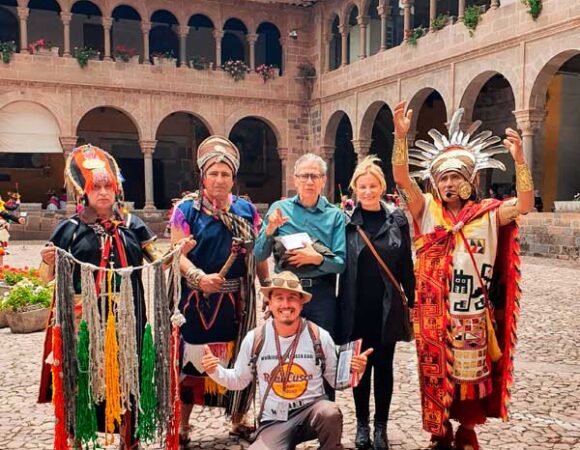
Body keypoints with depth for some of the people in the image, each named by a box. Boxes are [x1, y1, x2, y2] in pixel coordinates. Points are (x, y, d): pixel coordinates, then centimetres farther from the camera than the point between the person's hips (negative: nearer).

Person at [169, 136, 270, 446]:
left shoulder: (246, 209, 7)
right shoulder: (187, 209, -4)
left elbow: (258, 254, 12)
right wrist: (200, 277, -27)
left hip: (236, 299, 3)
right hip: (198, 298, -3)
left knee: (238, 357, 12)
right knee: (192, 358, 4)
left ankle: (238, 419, 30)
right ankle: (182, 425, 19)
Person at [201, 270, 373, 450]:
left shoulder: (320, 336, -6)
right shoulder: (254, 339, -4)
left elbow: (335, 379, 4)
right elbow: (239, 380, 8)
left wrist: (353, 370, -17)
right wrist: (215, 371, -9)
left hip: (312, 411, -1)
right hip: (274, 421, 1)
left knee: (330, 412, -35)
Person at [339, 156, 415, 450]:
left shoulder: (397, 219, 1)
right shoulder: (346, 220, -2)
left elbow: (406, 264, 3)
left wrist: (411, 301, 3)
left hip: (387, 306, 1)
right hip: (356, 307, 0)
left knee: (383, 365, 9)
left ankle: (381, 426, 23)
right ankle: (362, 424, 26)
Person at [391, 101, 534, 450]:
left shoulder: (487, 214, 1)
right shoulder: (427, 211, 1)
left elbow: (525, 204, -15)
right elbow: (401, 178, -11)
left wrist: (519, 159, -28)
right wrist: (401, 136, -25)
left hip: (474, 314, 0)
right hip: (435, 313, 0)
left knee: (473, 373, 12)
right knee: (436, 374, 10)